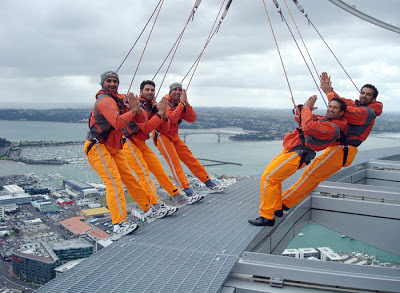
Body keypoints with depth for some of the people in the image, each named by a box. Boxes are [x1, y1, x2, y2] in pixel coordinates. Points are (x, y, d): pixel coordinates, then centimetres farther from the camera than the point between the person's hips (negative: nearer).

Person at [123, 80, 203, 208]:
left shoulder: (152, 106, 8)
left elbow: (165, 127, 6)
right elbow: (146, 128, -27)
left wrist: (164, 114, -13)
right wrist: (160, 112, -24)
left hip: (141, 144, 8)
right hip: (129, 143, -8)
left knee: (159, 169, 8)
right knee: (143, 172, -18)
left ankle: (179, 198, 14)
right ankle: (157, 205, -24)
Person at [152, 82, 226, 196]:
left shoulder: (180, 104, 8)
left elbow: (192, 119, -3)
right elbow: (171, 119, -30)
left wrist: (186, 104, -14)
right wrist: (181, 103, -26)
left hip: (174, 136, 8)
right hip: (162, 136, -7)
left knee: (190, 159, 8)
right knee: (175, 162, -18)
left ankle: (210, 184, 15)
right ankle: (187, 191, -24)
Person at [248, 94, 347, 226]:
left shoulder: (333, 128, -13)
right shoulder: (323, 119, 19)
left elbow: (309, 126, -28)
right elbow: (299, 118, 27)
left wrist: (307, 108, -14)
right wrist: (303, 108, 5)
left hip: (297, 154, -10)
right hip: (289, 150, 11)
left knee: (267, 178, -15)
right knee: (273, 177, 20)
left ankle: (267, 217, -10)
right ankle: (277, 209, 30)